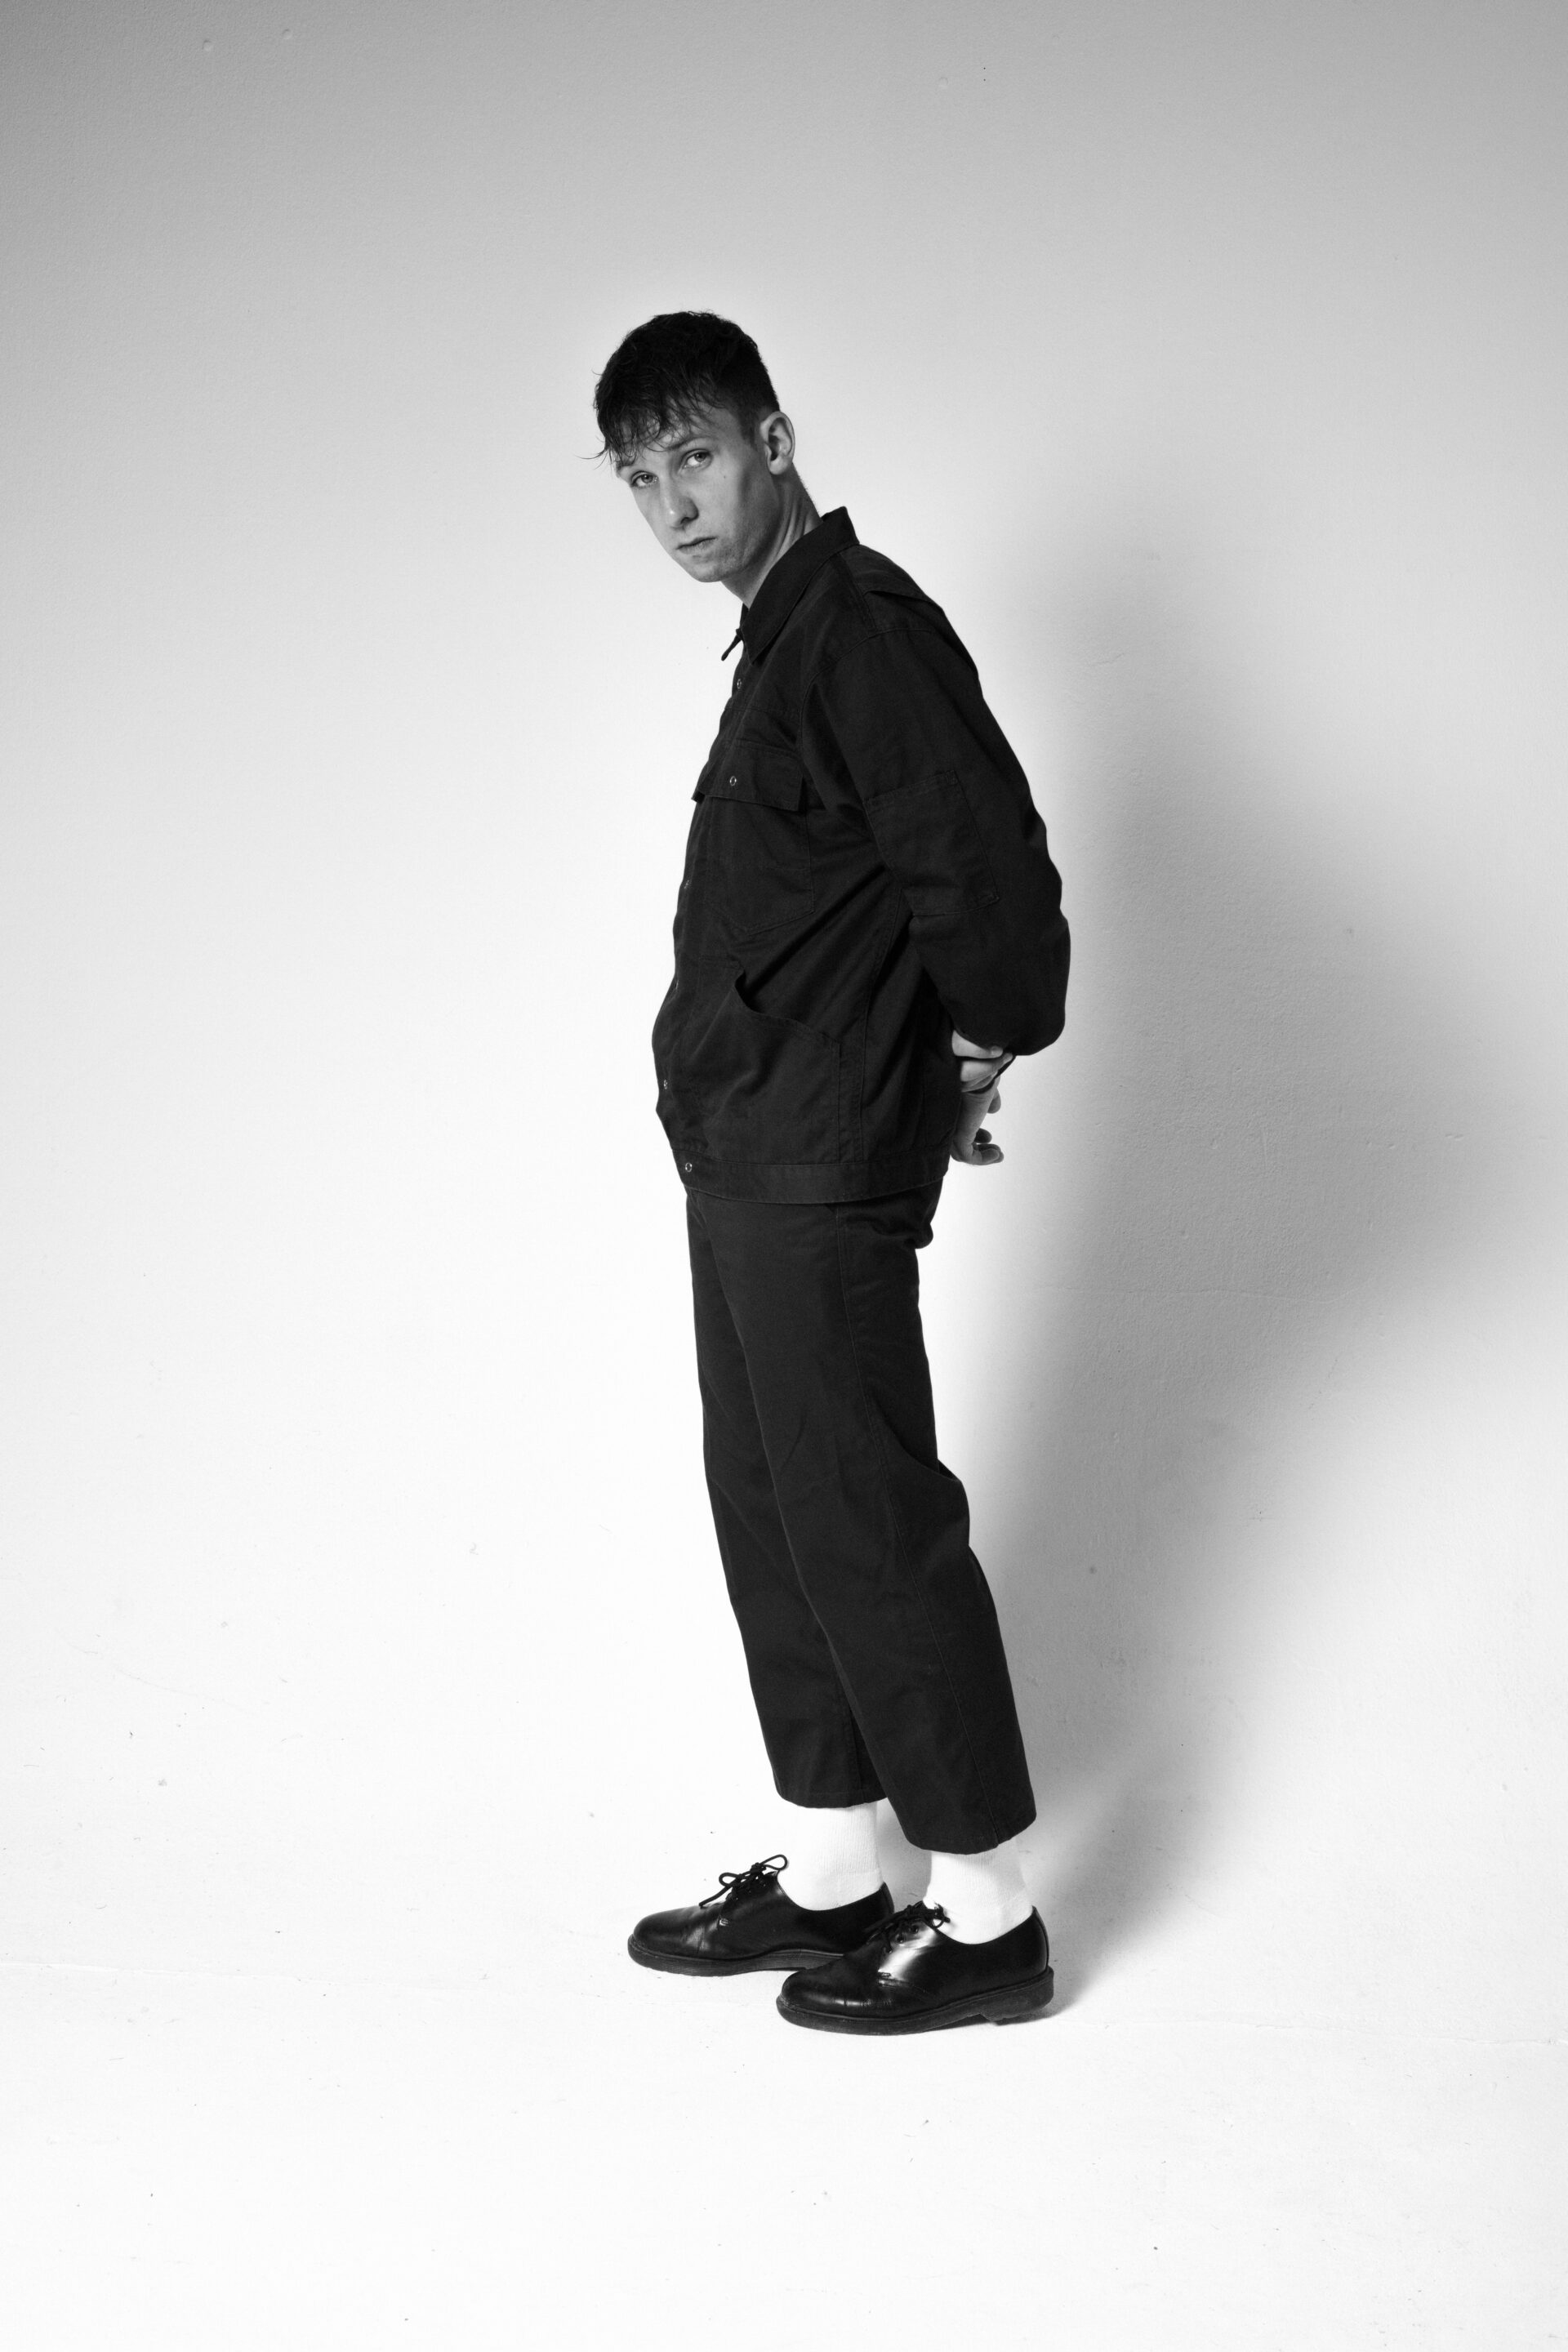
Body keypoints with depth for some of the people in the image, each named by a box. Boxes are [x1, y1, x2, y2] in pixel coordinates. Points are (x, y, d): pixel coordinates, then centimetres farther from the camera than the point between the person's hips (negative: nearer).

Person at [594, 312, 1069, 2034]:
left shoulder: (862, 629, -14)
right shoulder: (783, 642, 16)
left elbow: (990, 876, -23)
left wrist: (976, 1060, -8)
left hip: (823, 1177, -10)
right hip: (745, 1164, 10)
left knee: (871, 1529, -3)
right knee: (772, 1511, 15)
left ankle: (986, 1920, 9)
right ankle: (828, 1875, 27)